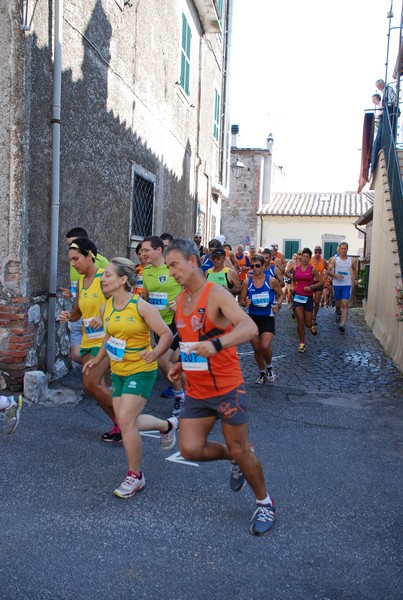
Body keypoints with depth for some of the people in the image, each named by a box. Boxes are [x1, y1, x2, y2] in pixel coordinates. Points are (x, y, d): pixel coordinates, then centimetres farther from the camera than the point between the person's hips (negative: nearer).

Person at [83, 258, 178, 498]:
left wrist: (155, 353, -33)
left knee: (126, 421, -13)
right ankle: (167, 425, 39)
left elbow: (167, 334, -16)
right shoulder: (107, 306, 3)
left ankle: (135, 476, 7)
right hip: (118, 371, 8)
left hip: (141, 371, -7)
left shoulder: (141, 306, -18)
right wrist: (98, 359, 21)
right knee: (127, 421, 11)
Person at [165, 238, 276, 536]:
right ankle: (234, 458, 29)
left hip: (227, 388, -6)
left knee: (240, 450, 4)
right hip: (196, 391, 7)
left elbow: (250, 327, -33)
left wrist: (217, 344, -49)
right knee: (190, 449, -2)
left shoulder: (217, 294, -17)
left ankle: (265, 504, 30)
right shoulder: (180, 301, 8)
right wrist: (181, 364, 9)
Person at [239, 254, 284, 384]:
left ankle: (269, 366, 13)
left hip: (267, 318, -3)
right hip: (252, 318, 3)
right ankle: (262, 373, 31)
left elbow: (281, 294, 8)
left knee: (265, 346, -19)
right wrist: (245, 303, -16)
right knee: (256, 349, 9)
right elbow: (241, 301, 7)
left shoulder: (271, 281, -5)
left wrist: (278, 305, -11)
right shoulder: (247, 283, 0)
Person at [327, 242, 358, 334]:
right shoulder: (334, 259, -1)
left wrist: (355, 279, 12)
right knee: (338, 304, 14)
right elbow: (328, 271, -3)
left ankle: (342, 325, -18)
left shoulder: (352, 260, 3)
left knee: (345, 304, -13)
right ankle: (338, 313, 50)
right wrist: (336, 275, -19)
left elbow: (355, 270, 22)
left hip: (347, 285, -1)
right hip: (336, 284, 1)